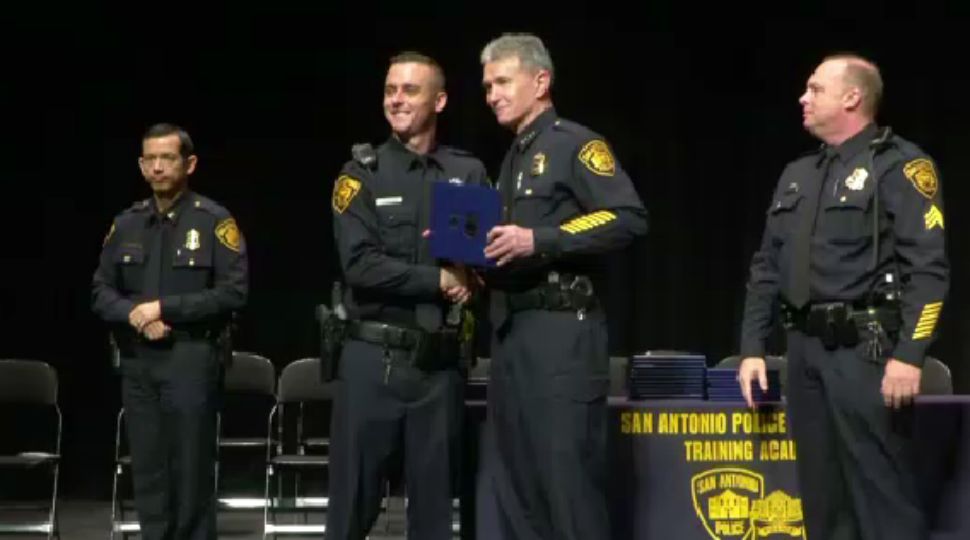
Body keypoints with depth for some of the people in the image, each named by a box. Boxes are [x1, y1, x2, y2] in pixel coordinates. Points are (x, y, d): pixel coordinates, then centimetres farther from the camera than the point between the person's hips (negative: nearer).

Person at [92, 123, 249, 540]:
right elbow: (101, 291, 10)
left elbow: (234, 292, -11)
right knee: (147, 470, 8)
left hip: (191, 358, -5)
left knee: (192, 470, -2)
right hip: (137, 362, 5)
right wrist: (134, 315, -11)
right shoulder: (126, 224, 11)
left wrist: (163, 307, -14)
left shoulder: (215, 221, -3)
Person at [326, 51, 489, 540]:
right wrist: (439, 279, -13)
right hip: (373, 360, -2)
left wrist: (470, 271, -17)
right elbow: (360, 264, -11)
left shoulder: (468, 173, 8)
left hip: (440, 362, 2)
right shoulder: (361, 174, 1)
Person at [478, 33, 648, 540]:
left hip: (561, 330, -9)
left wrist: (540, 241, -21)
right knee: (514, 485, 10)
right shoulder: (514, 158, 20)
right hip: (510, 332, 9)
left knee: (568, 479, -8)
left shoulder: (575, 144, -5)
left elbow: (629, 217, -18)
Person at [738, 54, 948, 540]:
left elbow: (928, 268, -14)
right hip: (805, 349, 7)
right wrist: (752, 347, 13)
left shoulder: (898, 165, -6)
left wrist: (909, 354, -20)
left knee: (882, 492, -6)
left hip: (866, 349, -7)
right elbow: (766, 268, 19)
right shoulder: (797, 175, 17)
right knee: (821, 494, 11)